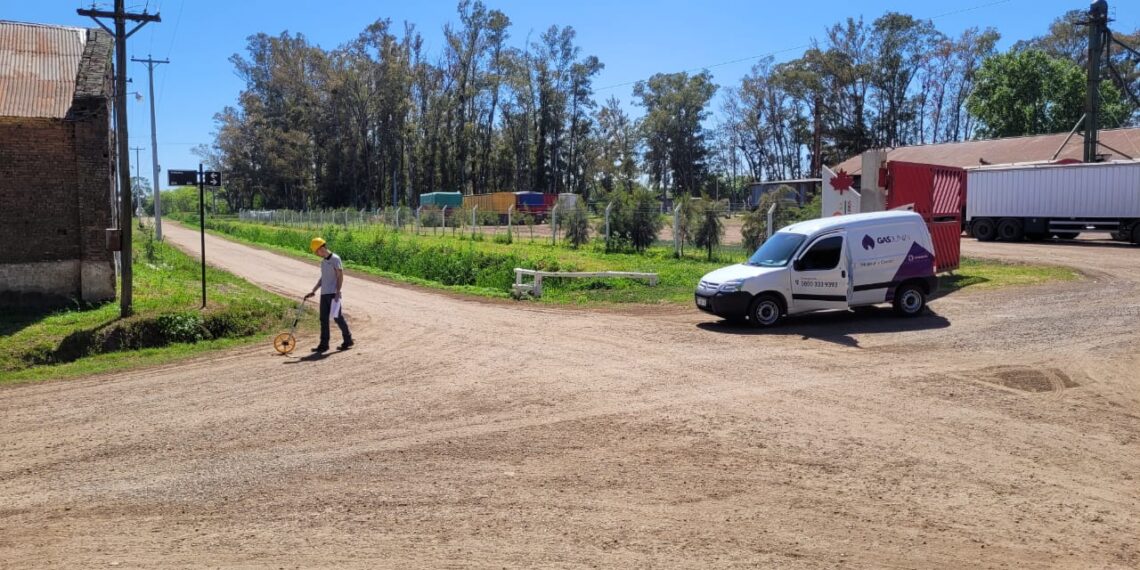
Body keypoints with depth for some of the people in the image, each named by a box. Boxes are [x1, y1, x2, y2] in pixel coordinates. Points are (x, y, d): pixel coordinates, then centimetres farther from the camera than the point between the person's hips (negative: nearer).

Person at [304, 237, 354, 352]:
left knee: (337, 317, -2)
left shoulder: (335, 259, -8)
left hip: (333, 294, -8)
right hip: (324, 294, 8)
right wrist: (313, 291, 20)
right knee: (323, 319, 6)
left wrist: (337, 293, -16)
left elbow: (340, 276, -11)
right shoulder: (323, 261, 16)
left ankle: (348, 340, 11)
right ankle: (324, 344, 9)